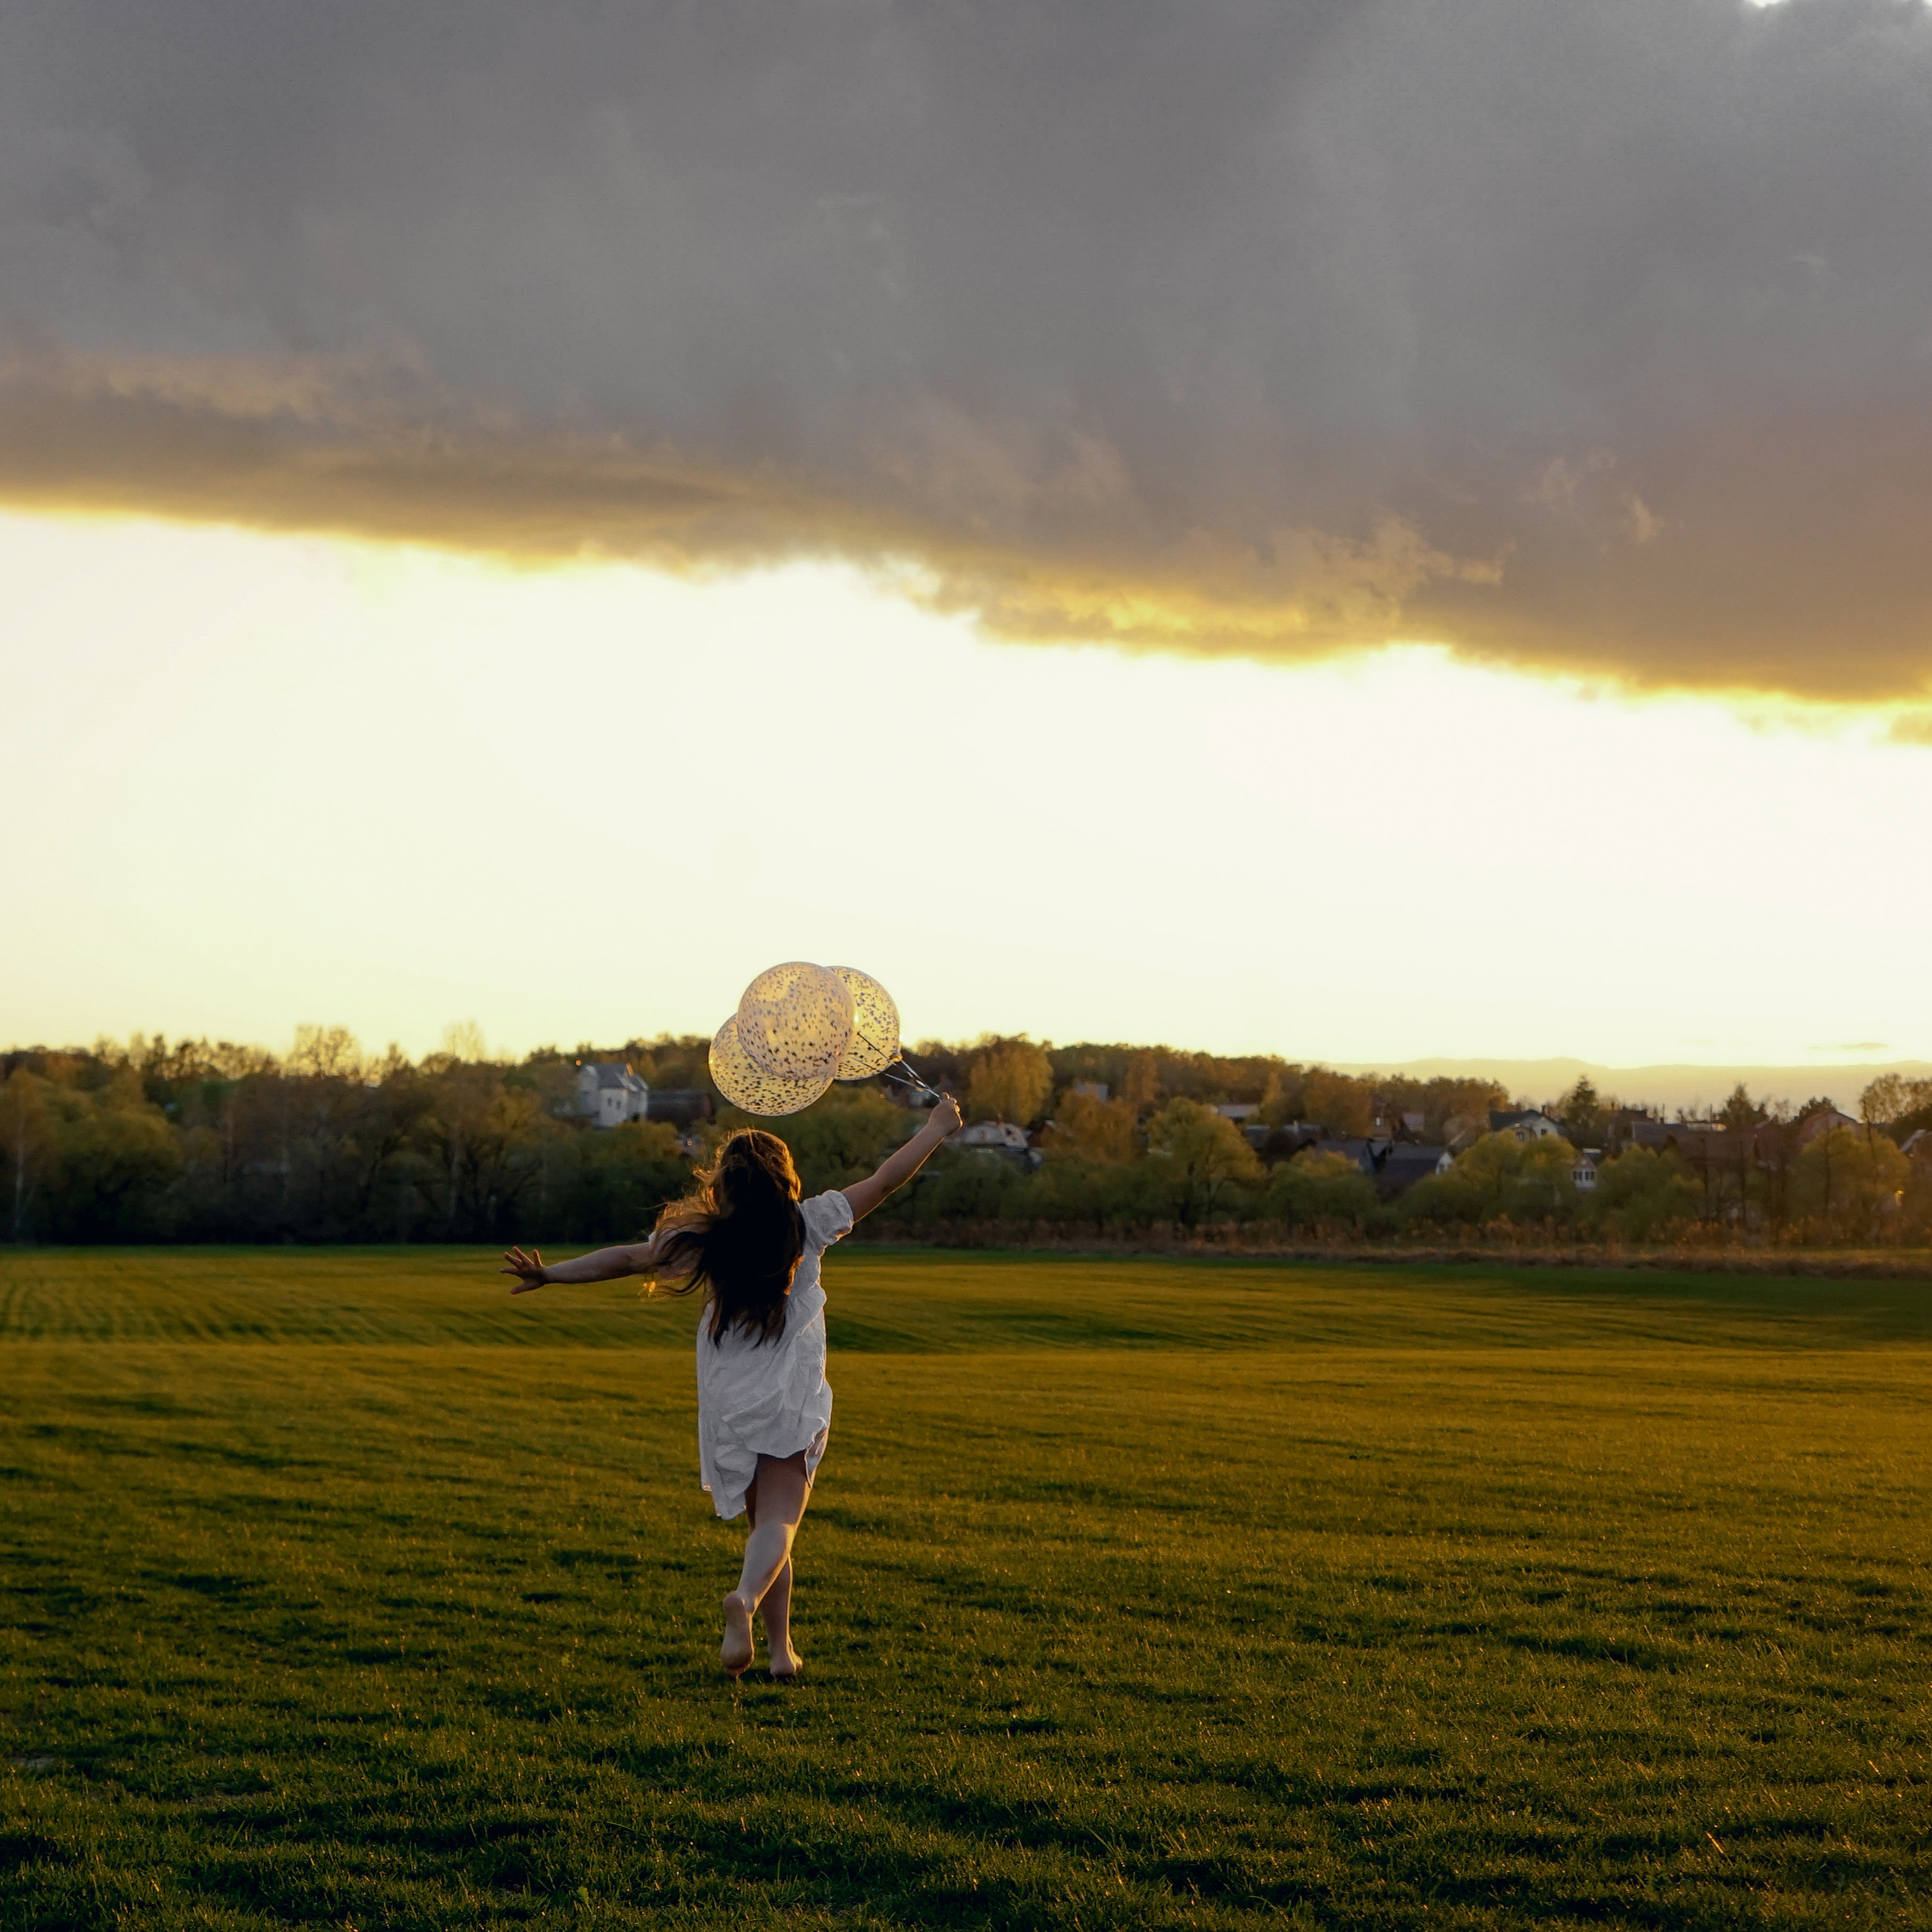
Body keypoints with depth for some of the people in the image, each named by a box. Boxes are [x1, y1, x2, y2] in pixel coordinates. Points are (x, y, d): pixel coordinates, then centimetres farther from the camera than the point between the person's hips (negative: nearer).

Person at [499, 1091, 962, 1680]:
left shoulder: (704, 1241, -3)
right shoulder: (807, 1226, -3)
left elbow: (627, 1259, -2)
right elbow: (884, 1181, 3)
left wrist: (550, 1274, 5)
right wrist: (937, 1128, 13)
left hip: (728, 1410, 2)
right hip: (793, 1408, -2)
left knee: (764, 1525, 15)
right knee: (778, 1524, -9)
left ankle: (780, 1648, 12)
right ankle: (746, 1598, -39)